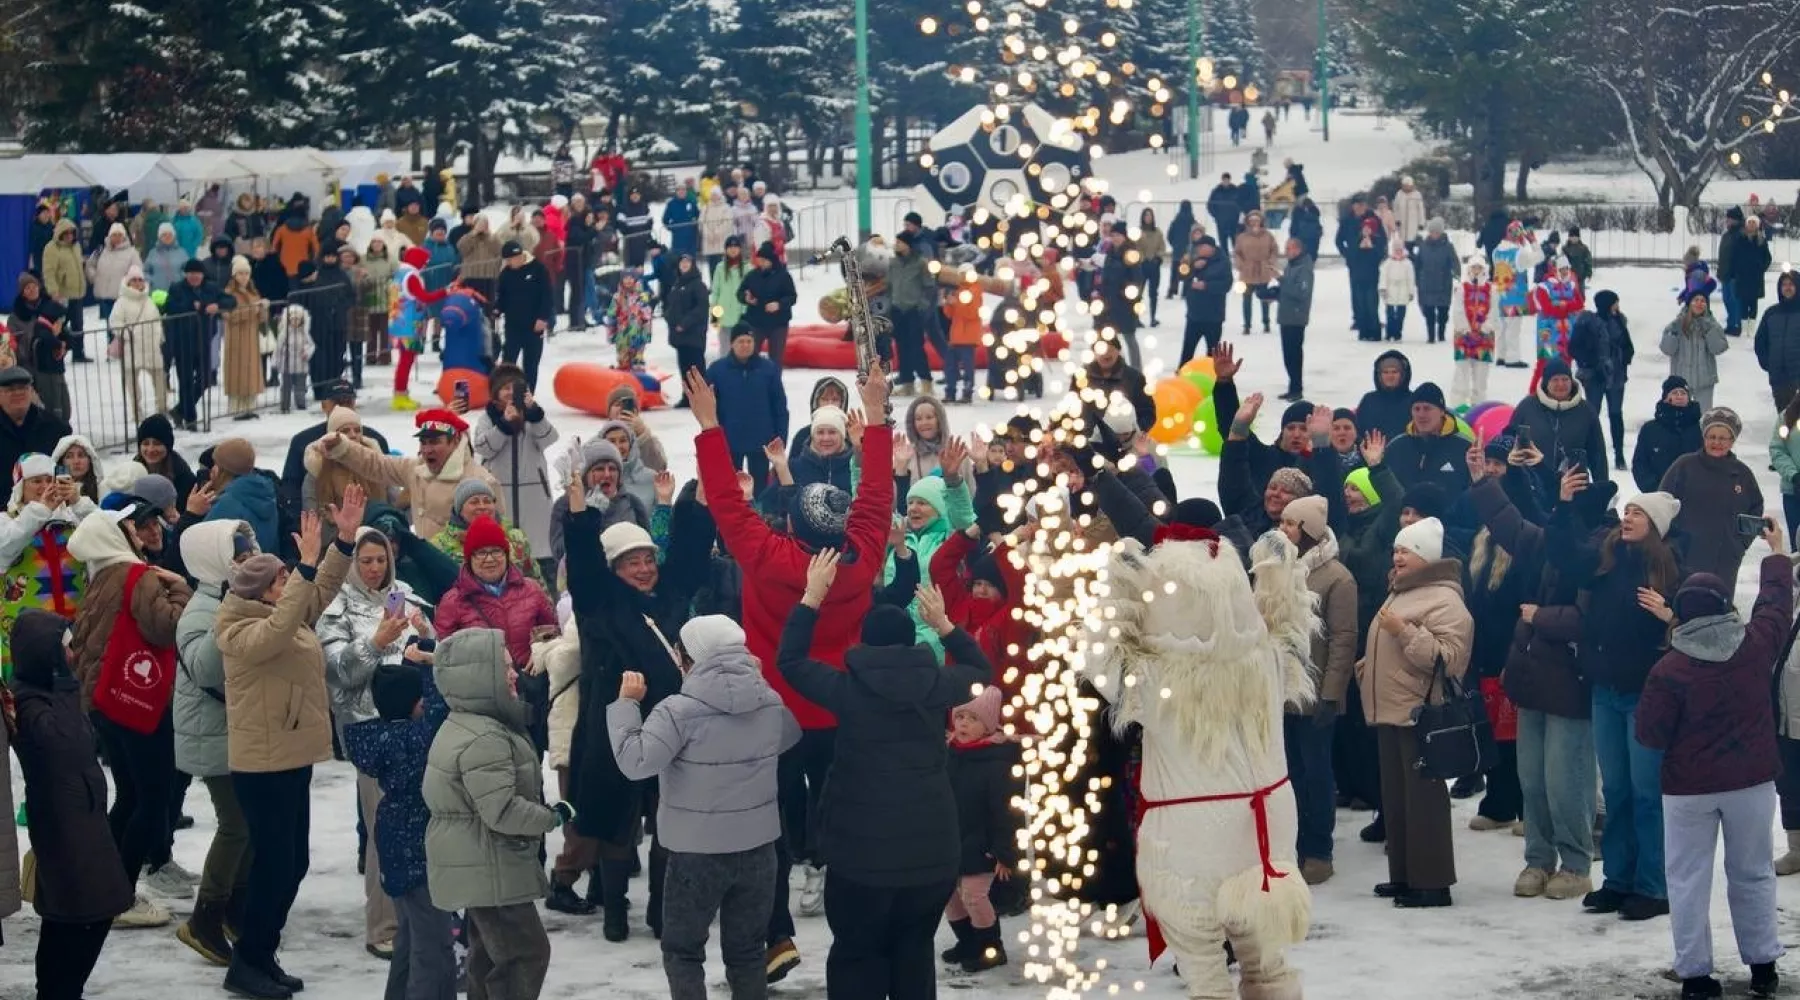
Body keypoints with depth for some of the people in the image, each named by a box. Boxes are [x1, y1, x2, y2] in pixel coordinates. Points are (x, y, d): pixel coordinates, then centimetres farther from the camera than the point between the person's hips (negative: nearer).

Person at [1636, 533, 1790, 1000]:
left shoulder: (1668, 670, -16)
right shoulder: (1755, 646, -7)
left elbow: (1650, 735, -11)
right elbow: (1776, 604, 12)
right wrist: (1777, 554, 26)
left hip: (1689, 786, -3)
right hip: (1752, 781, 3)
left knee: (1690, 881, 6)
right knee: (1752, 874, 16)